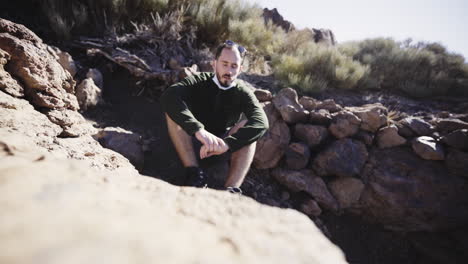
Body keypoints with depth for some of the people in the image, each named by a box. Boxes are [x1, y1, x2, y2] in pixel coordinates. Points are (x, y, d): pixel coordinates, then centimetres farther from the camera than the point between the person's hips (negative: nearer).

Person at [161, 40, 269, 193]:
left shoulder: (243, 93, -9)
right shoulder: (199, 82, -9)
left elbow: (261, 123, -29)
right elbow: (169, 96, -31)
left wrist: (227, 143, -46)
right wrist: (198, 130, -47)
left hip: (223, 147, 1)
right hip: (194, 141, 0)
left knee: (248, 125, -25)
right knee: (173, 109, -23)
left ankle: (231, 189, -39)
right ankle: (194, 173, -34)